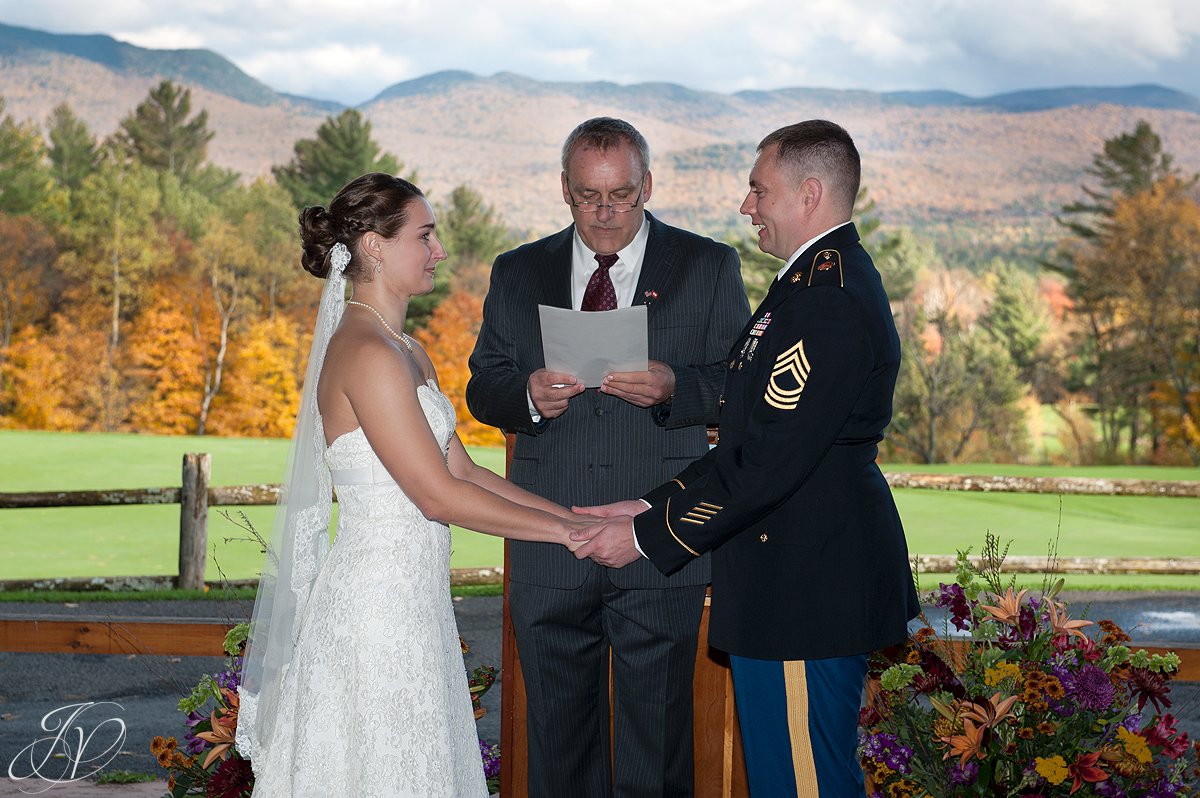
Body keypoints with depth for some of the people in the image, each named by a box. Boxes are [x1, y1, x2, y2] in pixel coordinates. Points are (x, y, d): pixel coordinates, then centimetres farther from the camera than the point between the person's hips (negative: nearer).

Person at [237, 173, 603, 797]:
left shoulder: (406, 352, 13)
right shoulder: (366, 354, -18)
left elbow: (463, 470, 12)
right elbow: (438, 494, -20)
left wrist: (574, 512, 5)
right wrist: (568, 530, -13)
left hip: (411, 599, 9)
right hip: (378, 600, -9)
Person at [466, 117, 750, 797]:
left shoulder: (708, 268, 4)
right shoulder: (517, 274, 12)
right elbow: (483, 389, 11)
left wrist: (674, 388, -19)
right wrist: (528, 395, -11)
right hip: (549, 556, 2)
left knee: (656, 735, 4)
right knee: (557, 735, 11)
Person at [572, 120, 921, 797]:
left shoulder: (826, 303, -20)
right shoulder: (836, 279, 15)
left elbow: (766, 463, -23)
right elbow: (756, 439, 16)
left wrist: (647, 534, -14)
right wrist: (653, 505, 9)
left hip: (803, 586, -11)